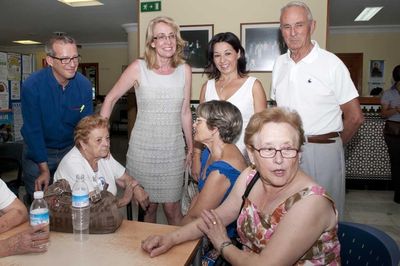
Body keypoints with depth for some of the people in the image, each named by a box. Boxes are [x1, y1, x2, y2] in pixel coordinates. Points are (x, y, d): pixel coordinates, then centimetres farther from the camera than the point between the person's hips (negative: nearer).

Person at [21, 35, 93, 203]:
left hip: (71, 149, 2)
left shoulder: (84, 85, -14)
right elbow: (33, 130, -16)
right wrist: (44, 169, -18)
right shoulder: (31, 86, -21)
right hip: (38, 150, -2)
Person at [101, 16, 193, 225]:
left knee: (172, 207, 4)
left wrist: (191, 147, 11)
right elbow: (110, 99, 1)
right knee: (148, 206, 13)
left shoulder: (185, 70, 1)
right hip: (142, 149, -1)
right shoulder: (138, 68, -6)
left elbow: (185, 112, 8)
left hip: (173, 150, 1)